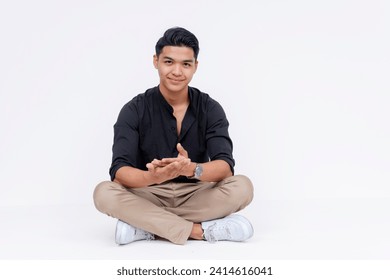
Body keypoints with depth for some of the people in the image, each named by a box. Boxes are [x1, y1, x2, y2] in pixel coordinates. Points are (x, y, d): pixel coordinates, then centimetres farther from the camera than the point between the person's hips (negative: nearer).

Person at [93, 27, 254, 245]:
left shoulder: (210, 109, -5)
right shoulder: (134, 110, -7)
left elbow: (225, 167, -18)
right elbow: (119, 171, -19)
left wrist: (192, 169, -41)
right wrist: (152, 176, -42)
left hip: (196, 197, 1)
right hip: (149, 196, -1)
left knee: (242, 187, -27)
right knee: (104, 193, -29)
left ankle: (144, 227, -24)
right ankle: (200, 231, -28)